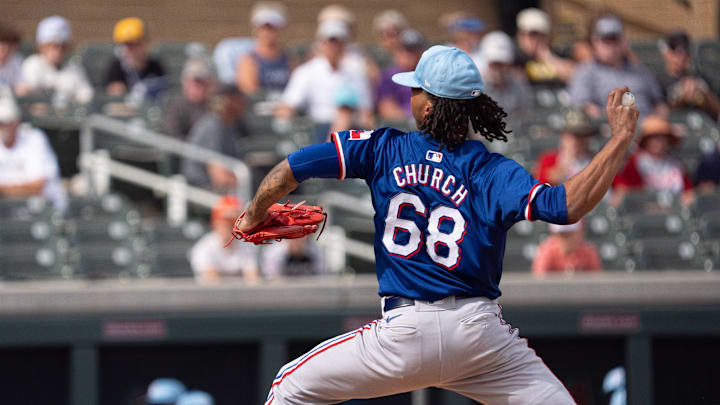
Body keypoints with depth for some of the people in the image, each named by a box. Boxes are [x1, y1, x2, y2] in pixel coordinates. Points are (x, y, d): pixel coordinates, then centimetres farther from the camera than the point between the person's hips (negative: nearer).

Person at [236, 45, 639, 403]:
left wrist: (254, 217, 21)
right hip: (481, 332, 0)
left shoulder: (383, 148, 4)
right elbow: (567, 206, -13)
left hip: (404, 334, 0)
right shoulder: (492, 171, 0)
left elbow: (289, 170, 1)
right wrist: (620, 138, -6)